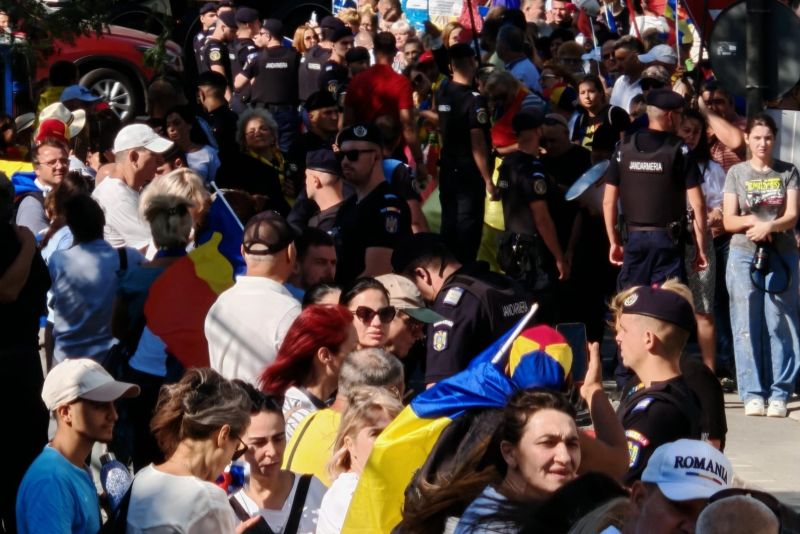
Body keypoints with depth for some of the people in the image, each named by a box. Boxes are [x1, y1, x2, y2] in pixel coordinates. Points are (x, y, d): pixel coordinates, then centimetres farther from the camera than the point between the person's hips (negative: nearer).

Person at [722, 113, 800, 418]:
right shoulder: (736, 173, 8)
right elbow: (728, 221, 3)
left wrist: (769, 225, -20)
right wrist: (752, 221, -15)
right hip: (744, 255, 0)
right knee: (747, 326, -2)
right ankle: (753, 393, 1)